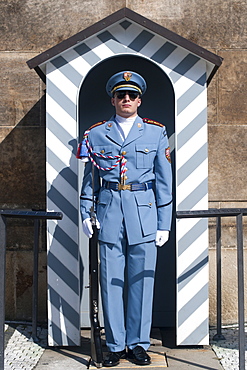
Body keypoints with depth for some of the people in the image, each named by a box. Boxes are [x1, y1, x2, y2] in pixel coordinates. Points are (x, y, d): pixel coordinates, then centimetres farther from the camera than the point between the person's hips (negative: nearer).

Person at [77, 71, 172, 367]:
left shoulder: (156, 132, 9)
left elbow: (164, 182, 7)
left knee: (141, 280, 3)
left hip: (144, 212, 0)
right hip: (109, 212, 1)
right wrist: (85, 214, 2)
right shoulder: (95, 134, 10)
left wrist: (164, 224, 3)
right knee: (111, 281, 3)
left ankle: (138, 344, 18)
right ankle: (115, 346, 16)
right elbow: (88, 178, 13)